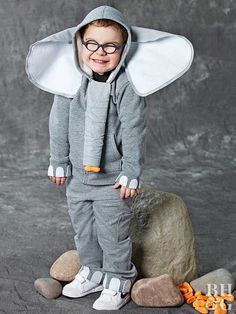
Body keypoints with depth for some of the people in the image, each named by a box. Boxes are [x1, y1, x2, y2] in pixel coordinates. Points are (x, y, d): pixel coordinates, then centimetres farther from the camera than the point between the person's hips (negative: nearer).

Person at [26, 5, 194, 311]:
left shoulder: (127, 86, -16)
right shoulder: (70, 81, -4)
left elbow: (134, 132, -14)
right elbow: (59, 124, 3)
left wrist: (131, 173, -14)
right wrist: (59, 162, 6)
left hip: (112, 179, -5)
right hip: (77, 175, 5)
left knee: (113, 233, 7)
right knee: (83, 230, 20)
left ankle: (119, 282, 27)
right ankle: (93, 272, 40)